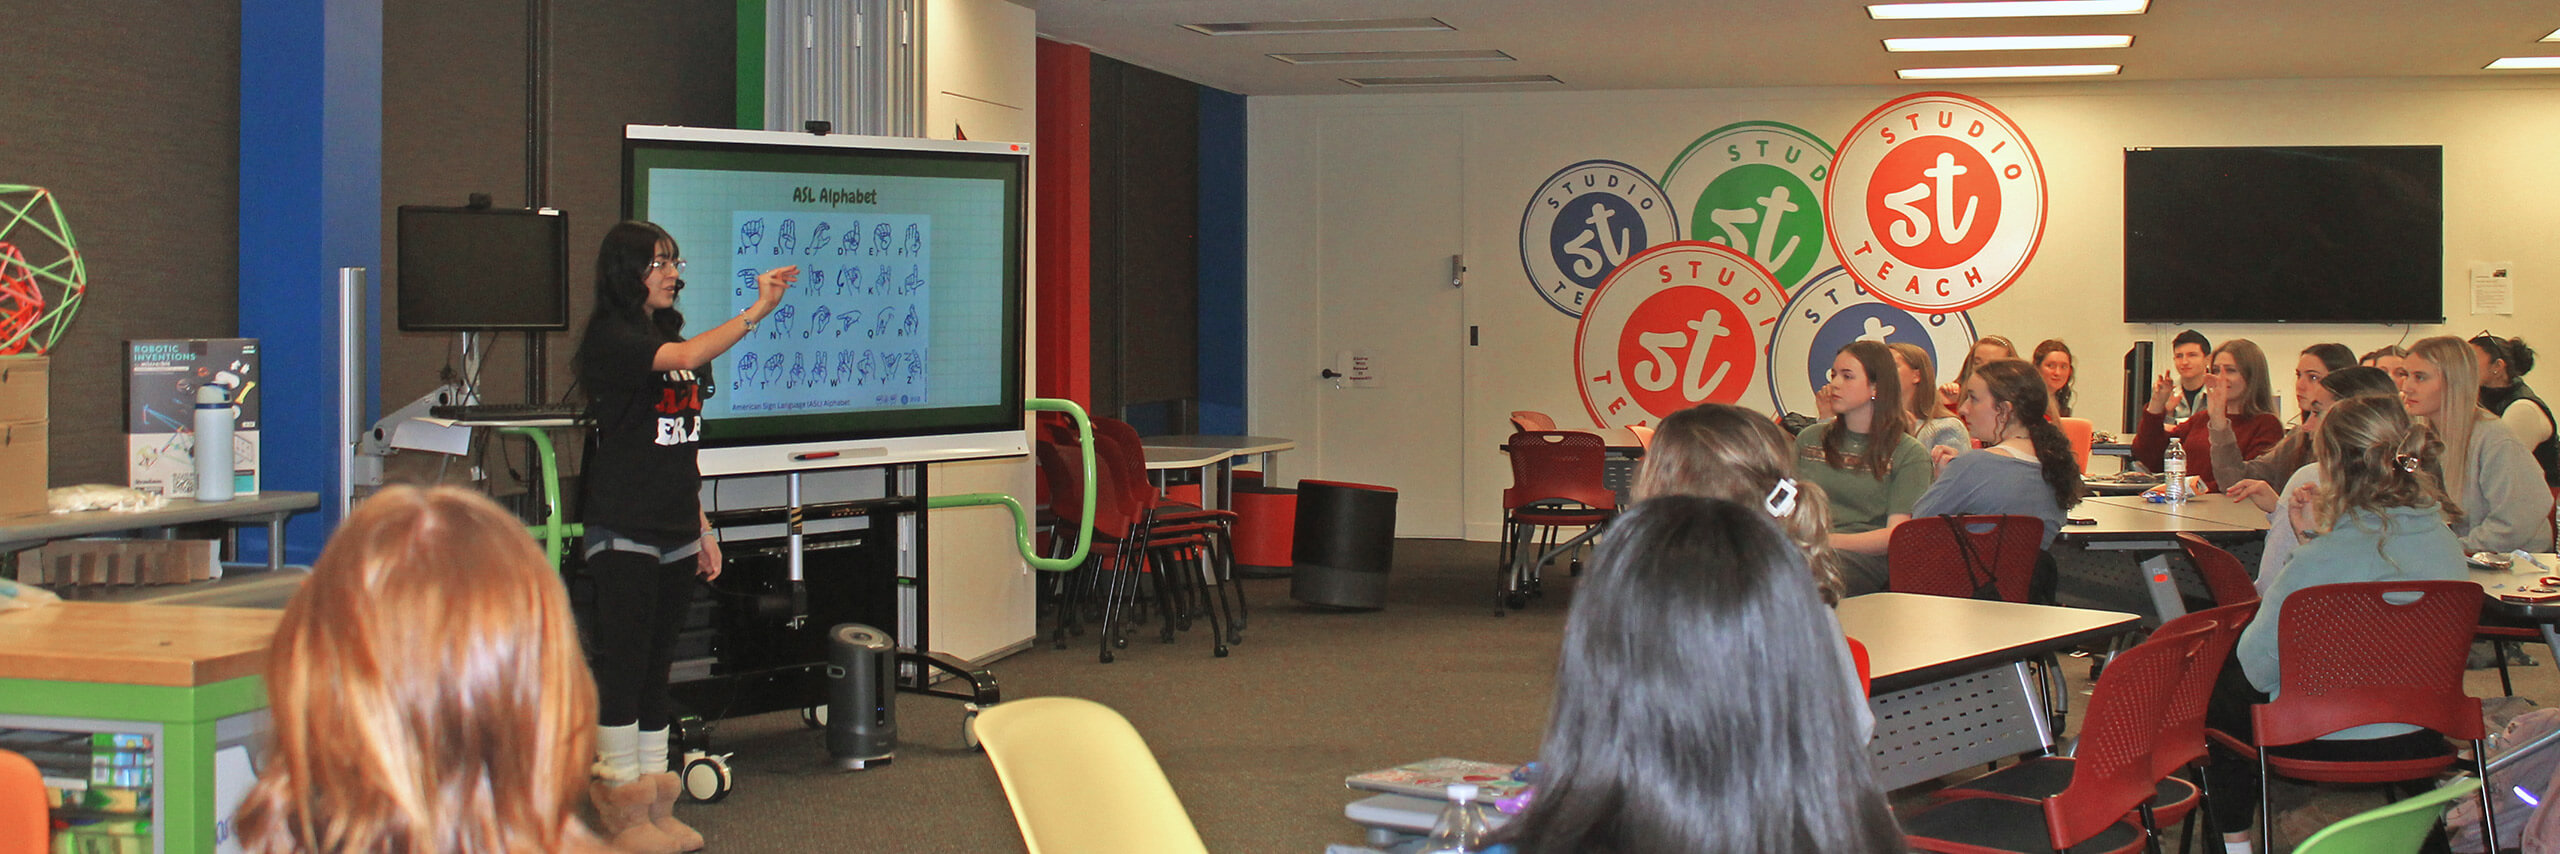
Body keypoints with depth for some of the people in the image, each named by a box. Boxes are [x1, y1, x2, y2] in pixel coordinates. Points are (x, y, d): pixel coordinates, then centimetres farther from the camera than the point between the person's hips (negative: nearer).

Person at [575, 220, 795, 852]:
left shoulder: (666, 332, 16)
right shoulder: (611, 337, -9)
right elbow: (687, 357, -30)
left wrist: (702, 527, 18)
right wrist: (758, 311, -27)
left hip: (675, 530, 8)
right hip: (626, 529, -8)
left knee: (657, 662, 11)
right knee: (623, 659, -4)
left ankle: (653, 789, 16)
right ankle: (621, 794, 2)